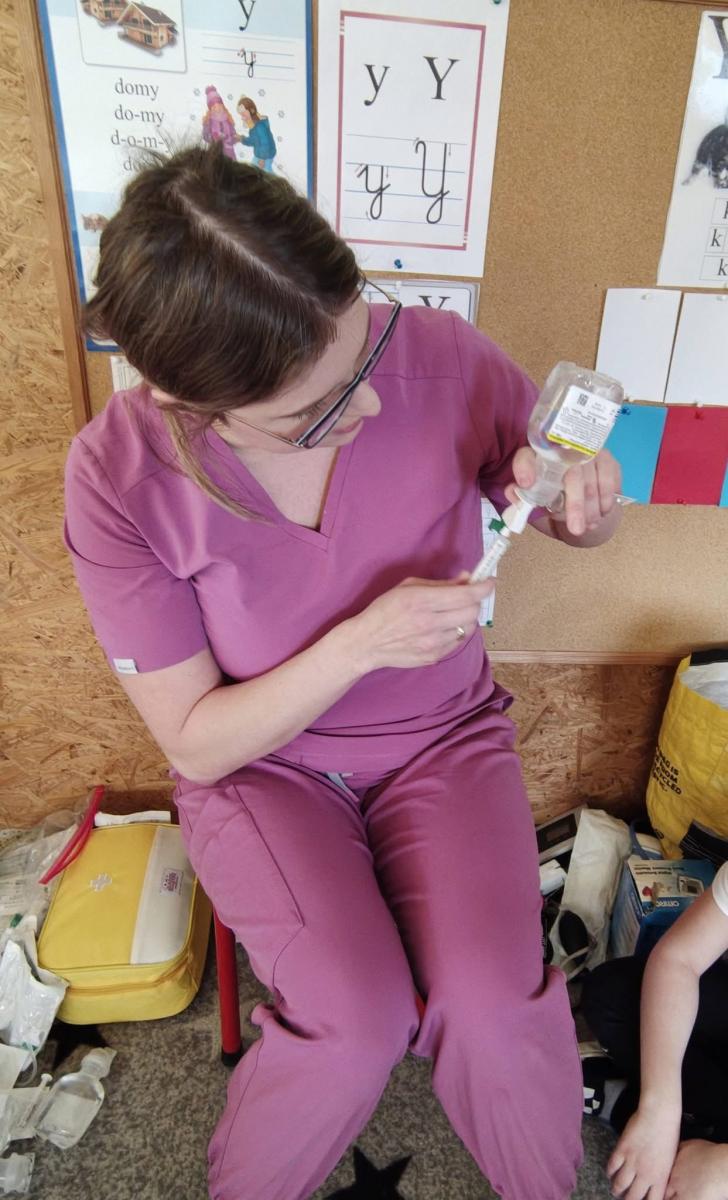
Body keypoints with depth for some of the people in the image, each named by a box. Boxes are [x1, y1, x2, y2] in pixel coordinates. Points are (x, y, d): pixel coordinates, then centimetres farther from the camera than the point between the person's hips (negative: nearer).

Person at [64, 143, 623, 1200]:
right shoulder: (118, 476, -20)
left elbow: (578, 514, 1)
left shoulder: (442, 356, -17)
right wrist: (361, 642, -27)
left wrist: (580, 507, -24)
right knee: (359, 1022, -20)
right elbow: (199, 741, -13)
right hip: (258, 765, 0)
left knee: (493, 1013, -17)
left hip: (445, 737, 2)